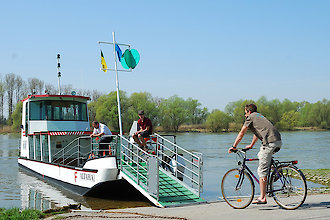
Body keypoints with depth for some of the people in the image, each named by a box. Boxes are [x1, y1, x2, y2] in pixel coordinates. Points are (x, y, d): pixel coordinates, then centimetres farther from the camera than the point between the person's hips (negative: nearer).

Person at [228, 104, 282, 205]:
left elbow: (241, 134, 8)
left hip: (270, 143, -8)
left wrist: (233, 147, 16)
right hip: (278, 142, 9)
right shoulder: (259, 116, 31)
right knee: (260, 155, 32)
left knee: (262, 171, -4)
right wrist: (251, 145, 55)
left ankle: (262, 198, -3)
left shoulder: (251, 117, 7)